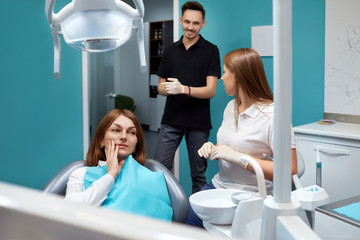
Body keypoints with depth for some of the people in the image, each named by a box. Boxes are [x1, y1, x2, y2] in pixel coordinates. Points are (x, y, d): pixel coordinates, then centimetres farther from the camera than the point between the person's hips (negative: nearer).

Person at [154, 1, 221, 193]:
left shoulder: (210, 51, -2)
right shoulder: (170, 51, 11)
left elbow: (210, 90, -9)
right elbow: (161, 87, 13)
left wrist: (183, 89, -24)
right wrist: (167, 88, -11)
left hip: (198, 123, -3)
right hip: (171, 120, 3)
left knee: (198, 174, 7)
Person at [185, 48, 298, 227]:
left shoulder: (272, 116, -16)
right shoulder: (231, 107, 11)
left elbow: (289, 170, -22)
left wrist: (238, 157, -23)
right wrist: (213, 149, 0)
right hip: (218, 186, 8)